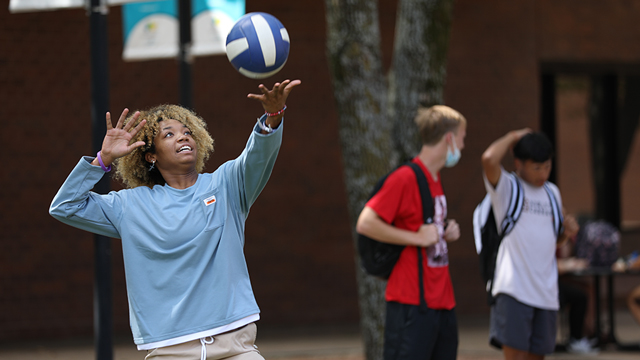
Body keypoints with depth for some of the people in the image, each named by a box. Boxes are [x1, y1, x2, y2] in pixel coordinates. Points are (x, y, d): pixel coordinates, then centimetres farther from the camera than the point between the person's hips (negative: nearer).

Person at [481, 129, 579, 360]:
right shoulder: (506, 187, -2)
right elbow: (489, 159, -24)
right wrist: (513, 138, -6)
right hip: (513, 289, -6)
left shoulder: (552, 192, 18)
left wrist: (566, 231, 6)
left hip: (546, 290, 6)